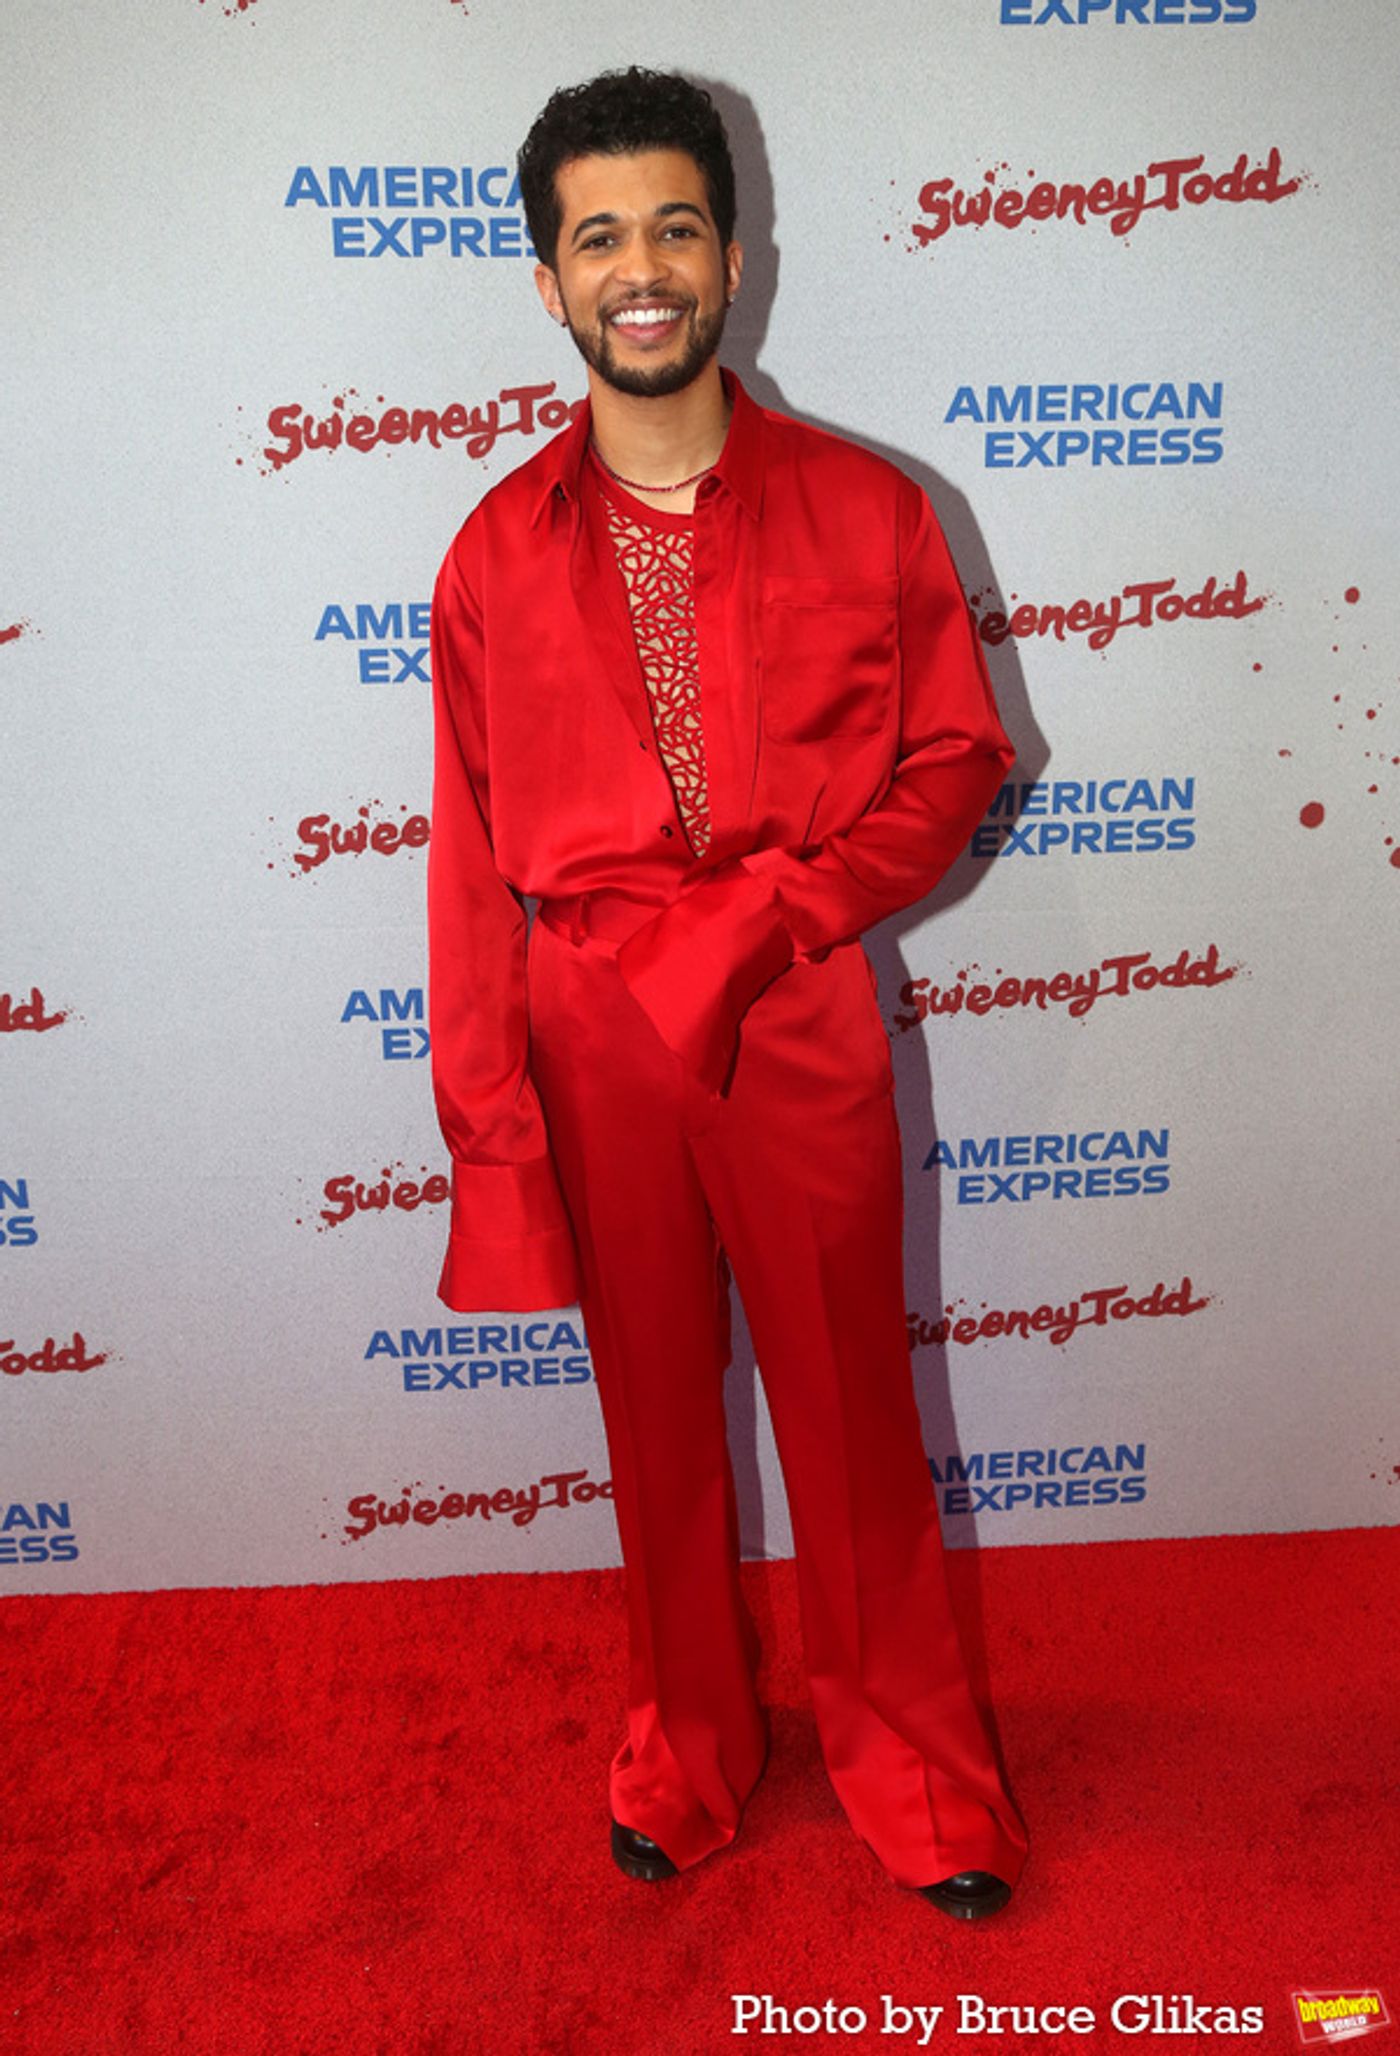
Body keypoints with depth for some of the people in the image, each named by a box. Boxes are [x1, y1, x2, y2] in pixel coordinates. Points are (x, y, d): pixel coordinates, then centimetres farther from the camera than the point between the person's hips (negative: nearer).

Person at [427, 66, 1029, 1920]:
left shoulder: (866, 513, -2)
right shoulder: (498, 556, 0)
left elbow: (955, 763, 0)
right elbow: (473, 870, -1)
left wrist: (763, 914, -15)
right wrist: (493, 1138, -4)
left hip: (805, 1024, -1)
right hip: (593, 1041, 1)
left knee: (852, 1402, 12)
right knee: (657, 1410, 16)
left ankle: (908, 1756, 37)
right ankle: (688, 1740, 41)